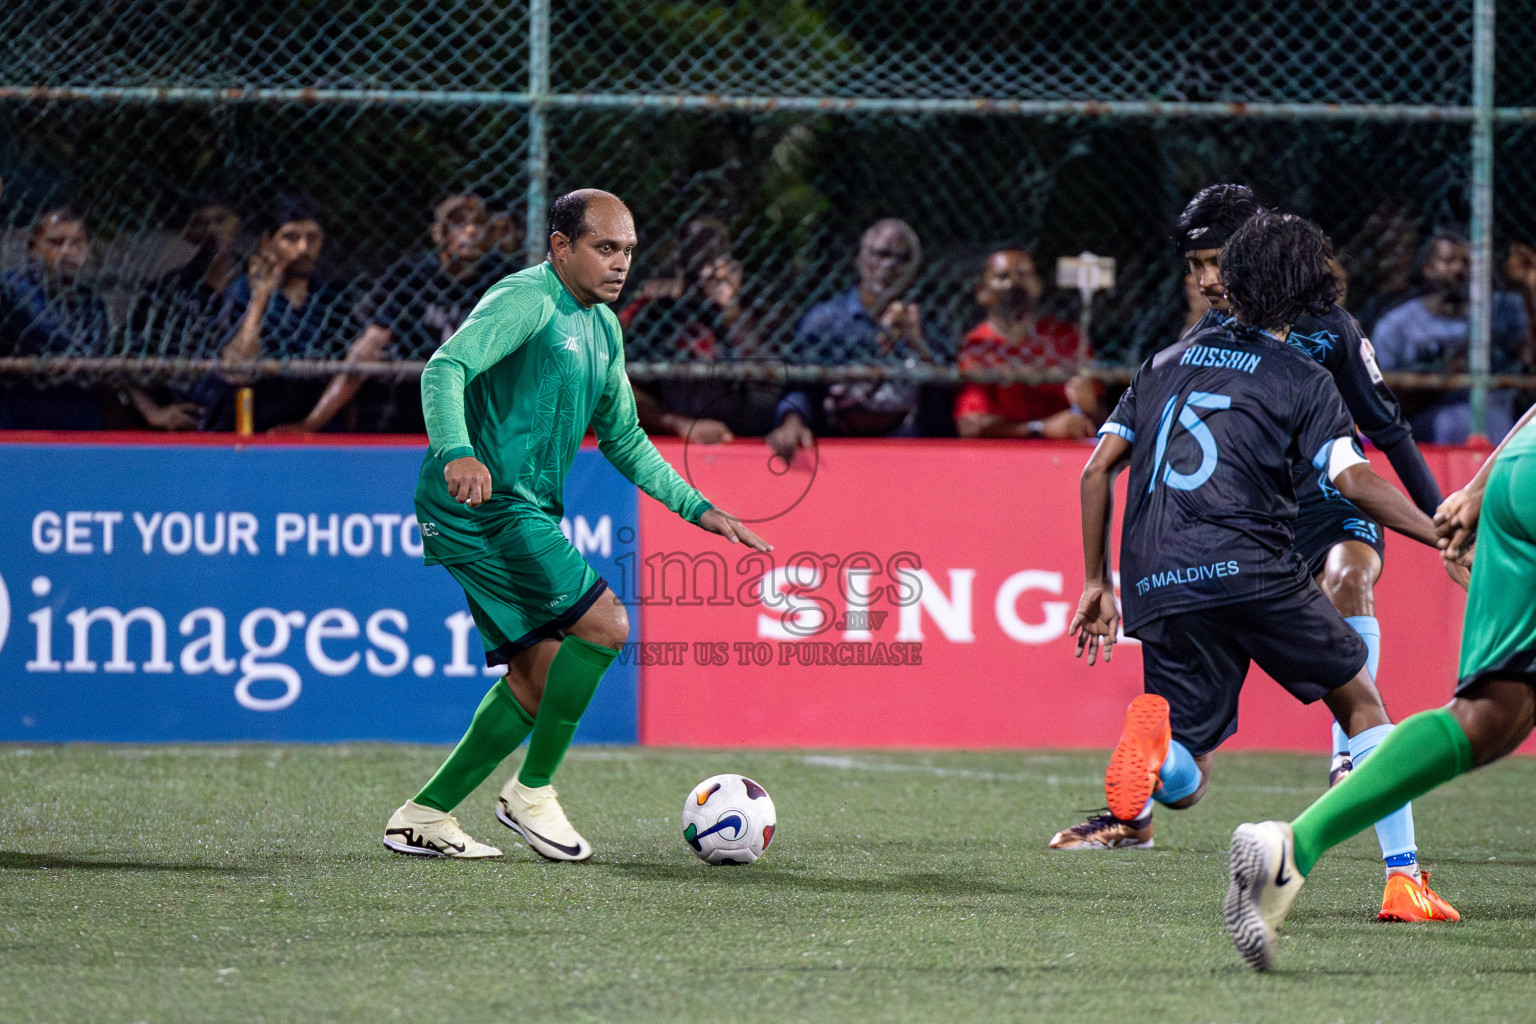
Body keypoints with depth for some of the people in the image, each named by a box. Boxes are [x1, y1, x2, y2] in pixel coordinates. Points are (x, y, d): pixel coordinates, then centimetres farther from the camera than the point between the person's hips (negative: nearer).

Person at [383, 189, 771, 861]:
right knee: (604, 624, -16)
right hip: (489, 506, -10)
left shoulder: (603, 327, 18)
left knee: (538, 678, 9)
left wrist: (698, 509, 20)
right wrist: (458, 452, -44)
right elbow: (445, 368, -27)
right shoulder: (526, 300, -12)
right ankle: (532, 793, -5)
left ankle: (423, 817, 14)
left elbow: (623, 438, 27)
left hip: (525, 514, 10)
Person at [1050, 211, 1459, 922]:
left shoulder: (1167, 364, 22)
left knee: (1184, 782, 3)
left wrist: (1098, 585, 24)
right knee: (1360, 701, 15)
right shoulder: (1303, 381, 7)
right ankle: (1403, 879, 4)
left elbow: (1097, 470, 18)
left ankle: (1153, 732, -34)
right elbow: (1355, 480, -8)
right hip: (1248, 567, -4)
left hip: (1156, 588, 4)